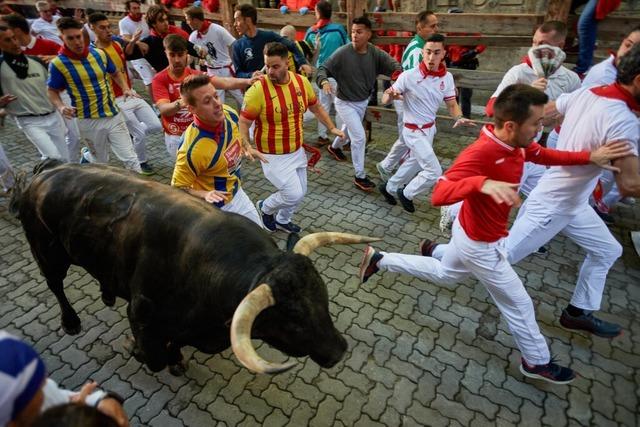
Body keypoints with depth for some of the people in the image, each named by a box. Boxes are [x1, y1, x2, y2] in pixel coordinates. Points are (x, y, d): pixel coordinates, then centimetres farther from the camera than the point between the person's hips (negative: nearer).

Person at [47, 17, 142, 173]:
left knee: (130, 159, -2)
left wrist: (126, 89, -1)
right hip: (89, 121, -2)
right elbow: (52, 91, 1)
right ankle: (86, 155, 51)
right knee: (101, 161, 16)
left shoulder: (99, 54, -1)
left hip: (114, 115, 2)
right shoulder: (58, 64, -10)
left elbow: (115, 73, 17)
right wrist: (61, 107, -19)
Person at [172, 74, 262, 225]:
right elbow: (178, 188, -25)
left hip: (237, 193, 7)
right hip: (216, 209, -7)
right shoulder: (193, 149, -37)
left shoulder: (229, 113, -16)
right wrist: (205, 195, -39)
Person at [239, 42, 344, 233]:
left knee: (300, 193, 17)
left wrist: (331, 127, 3)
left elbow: (316, 107, 11)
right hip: (273, 156, -6)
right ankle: (265, 208, 24)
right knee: (294, 195, -7)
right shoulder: (258, 89, -22)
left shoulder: (302, 82, -6)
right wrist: (247, 147, -33)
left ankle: (282, 220, 44)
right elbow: (243, 122, -17)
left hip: (297, 151, 6)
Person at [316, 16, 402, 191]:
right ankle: (360, 177, 3)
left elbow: (393, 64, -17)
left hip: (363, 102, 6)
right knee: (359, 137, -10)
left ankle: (334, 147, 61)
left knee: (349, 129, 28)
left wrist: (398, 74, -40)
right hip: (346, 103, -5)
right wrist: (324, 81, -40)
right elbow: (323, 68, -18)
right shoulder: (343, 53, -22)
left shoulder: (375, 53, -12)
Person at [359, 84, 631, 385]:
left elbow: (545, 155, 11)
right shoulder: (480, 154, -35)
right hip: (481, 245, -9)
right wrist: (482, 183, -60)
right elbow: (438, 195, -44)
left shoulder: (516, 143, -7)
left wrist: (590, 157, -3)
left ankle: (379, 259, 34)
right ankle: (537, 362, 38)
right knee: (519, 305, 12)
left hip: (470, 233, 9)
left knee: (443, 274, 30)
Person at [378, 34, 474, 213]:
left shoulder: (447, 77, -6)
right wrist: (390, 95, -39)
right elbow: (385, 99, -15)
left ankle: (389, 187, 45)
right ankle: (407, 194, 16)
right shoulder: (408, 76, -20)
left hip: (430, 129, 7)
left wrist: (459, 118, -21)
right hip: (414, 131, -7)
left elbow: (451, 104, 1)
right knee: (434, 172, -9)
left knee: (415, 164, 23)